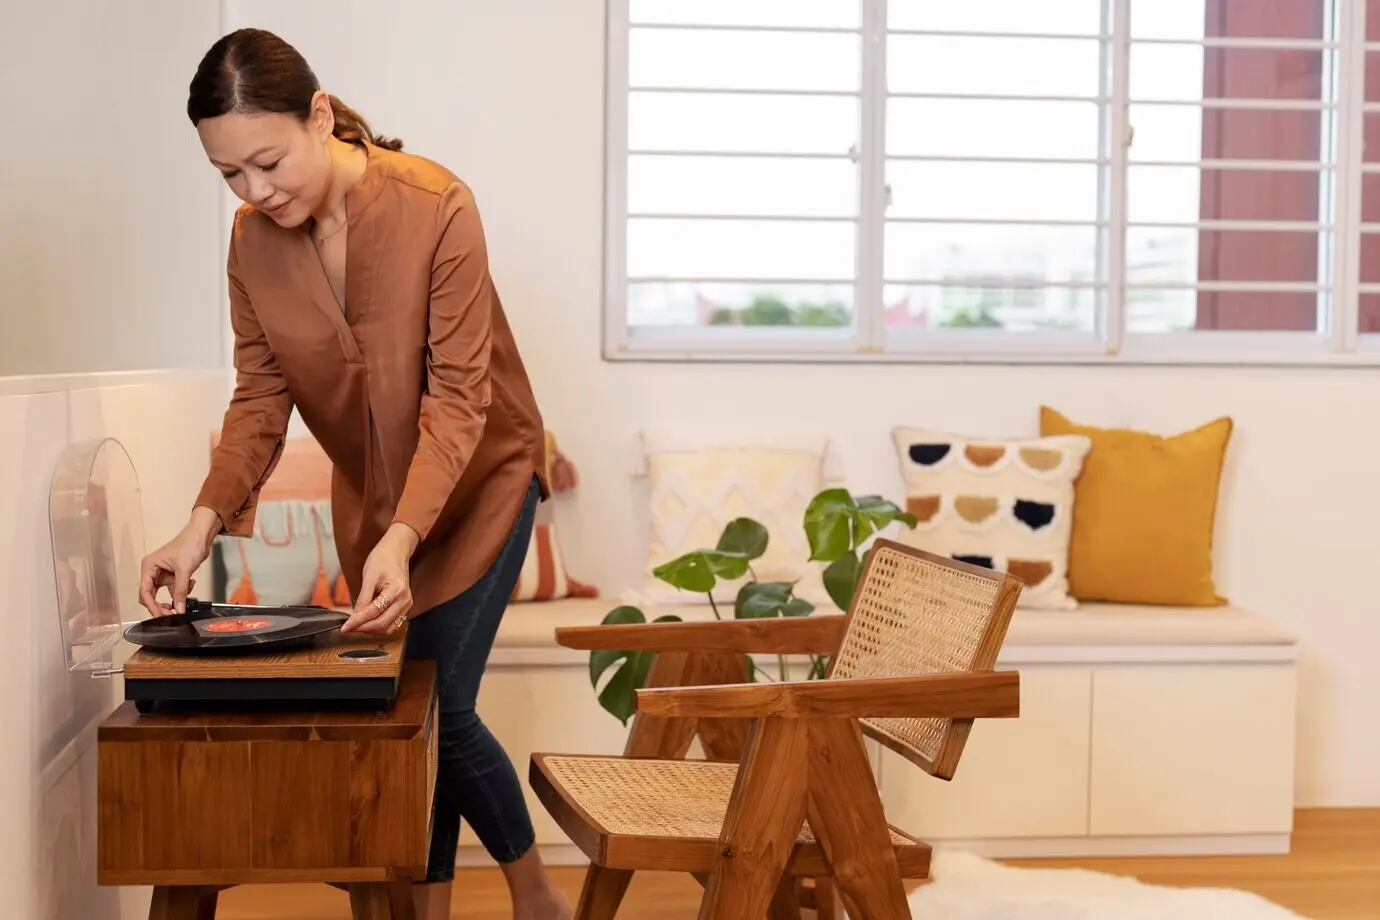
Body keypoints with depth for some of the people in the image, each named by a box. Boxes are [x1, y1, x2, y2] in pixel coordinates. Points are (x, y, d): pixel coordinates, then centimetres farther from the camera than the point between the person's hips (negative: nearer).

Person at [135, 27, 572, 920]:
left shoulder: (436, 208, -26)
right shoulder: (253, 239, -11)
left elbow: (457, 396, -28)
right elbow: (259, 397, -7)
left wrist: (400, 539, -39)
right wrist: (204, 523, -22)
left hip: (477, 478, -5)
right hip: (368, 493, 5)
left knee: (437, 706, -7)